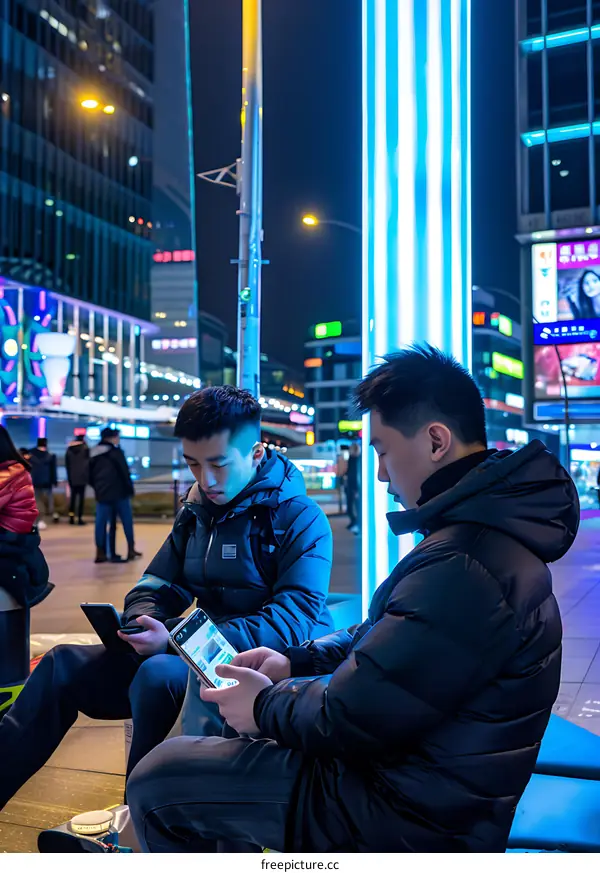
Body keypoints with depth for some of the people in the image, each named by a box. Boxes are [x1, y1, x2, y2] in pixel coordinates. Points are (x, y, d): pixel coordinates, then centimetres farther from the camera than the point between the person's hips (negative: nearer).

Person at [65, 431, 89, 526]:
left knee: (73, 497, 10)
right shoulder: (85, 448, -6)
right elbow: (87, 462, -5)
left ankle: (71, 517, 5)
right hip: (82, 476, -4)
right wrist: (88, 476, 2)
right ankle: (79, 518, -5)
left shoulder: (69, 448, 7)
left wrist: (69, 476, 14)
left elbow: (67, 463, 10)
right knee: (81, 497, -2)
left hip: (72, 477, 4)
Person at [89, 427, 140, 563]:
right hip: (119, 493, -6)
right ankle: (131, 550, 8)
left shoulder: (93, 454, 13)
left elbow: (90, 476, 15)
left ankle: (101, 553, 5)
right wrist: (130, 489, -3)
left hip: (102, 494, 6)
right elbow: (124, 472, -11)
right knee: (127, 521, 5)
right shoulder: (115, 452, -8)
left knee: (101, 523, 5)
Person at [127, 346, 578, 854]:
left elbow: (351, 719, -27)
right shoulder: (490, 529, 5)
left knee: (155, 780, -5)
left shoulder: (463, 566, -32)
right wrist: (296, 661, 4)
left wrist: (265, 706, -8)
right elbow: (385, 637, 15)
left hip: (401, 817, -10)